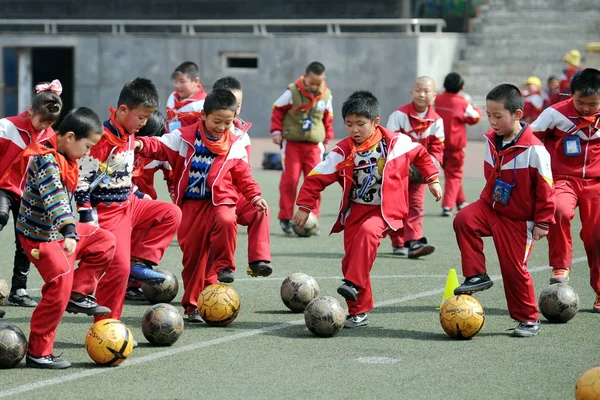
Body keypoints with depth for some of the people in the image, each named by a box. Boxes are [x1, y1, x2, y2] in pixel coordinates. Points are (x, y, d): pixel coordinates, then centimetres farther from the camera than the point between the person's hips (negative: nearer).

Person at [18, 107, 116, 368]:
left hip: (57, 230, 10)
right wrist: (69, 233, -49)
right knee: (60, 285, -12)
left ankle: (79, 295, 11)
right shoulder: (46, 161, -24)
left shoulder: (64, 158, 7)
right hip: (40, 236, -10)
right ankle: (38, 353, -3)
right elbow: (55, 199, -38)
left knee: (105, 241, 11)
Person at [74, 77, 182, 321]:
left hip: (127, 204, 9)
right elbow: (83, 178, -21)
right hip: (106, 211, -9)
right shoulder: (103, 139, -21)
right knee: (118, 267, -11)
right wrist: (87, 218, -21)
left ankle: (139, 263, -2)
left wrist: (137, 194, 25)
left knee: (171, 213, 1)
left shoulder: (130, 135, 7)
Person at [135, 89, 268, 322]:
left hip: (221, 200, 0)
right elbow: (161, 147, -5)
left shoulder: (235, 145, 5)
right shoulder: (185, 137, 0)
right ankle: (193, 304, 11)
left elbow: (242, 176, 12)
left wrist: (254, 196, 2)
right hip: (191, 203, 0)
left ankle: (224, 266, -14)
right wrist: (142, 145, -24)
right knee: (192, 252, 0)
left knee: (226, 221, -35)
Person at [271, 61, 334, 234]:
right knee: (290, 180, -3)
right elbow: (277, 110, 0)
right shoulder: (292, 92, -10)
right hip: (292, 143, -3)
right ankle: (285, 218, 5)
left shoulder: (326, 95, 1)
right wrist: (276, 131, -5)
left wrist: (328, 137, 15)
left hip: (314, 145, 3)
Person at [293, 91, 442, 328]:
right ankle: (358, 311, 14)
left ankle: (355, 284, -35)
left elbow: (419, 154, 14)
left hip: (385, 210, -3)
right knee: (351, 260, 1)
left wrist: (432, 179, 16)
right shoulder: (343, 152, -5)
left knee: (368, 231, -35)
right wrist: (304, 206, -5)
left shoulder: (396, 142, -6)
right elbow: (317, 177, -2)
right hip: (355, 209, 3)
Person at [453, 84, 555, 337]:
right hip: (491, 207, 6)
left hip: (518, 220, -5)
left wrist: (543, 222, -12)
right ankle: (476, 276, -9)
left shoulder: (533, 149, -20)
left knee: (514, 269, -2)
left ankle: (529, 318, 17)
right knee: (464, 220, -23)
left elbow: (545, 188, -14)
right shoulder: (492, 141, 0)